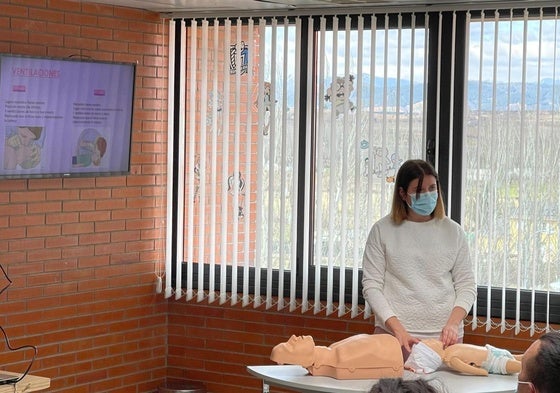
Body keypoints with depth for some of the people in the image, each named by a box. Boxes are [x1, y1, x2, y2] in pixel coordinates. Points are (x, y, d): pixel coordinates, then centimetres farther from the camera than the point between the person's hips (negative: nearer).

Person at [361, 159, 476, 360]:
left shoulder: (453, 232, 8)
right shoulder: (382, 230, 2)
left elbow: (467, 285, 8)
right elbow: (371, 285, -1)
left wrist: (452, 323, -9)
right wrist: (397, 328, -12)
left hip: (444, 336, 2)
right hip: (393, 335, -2)